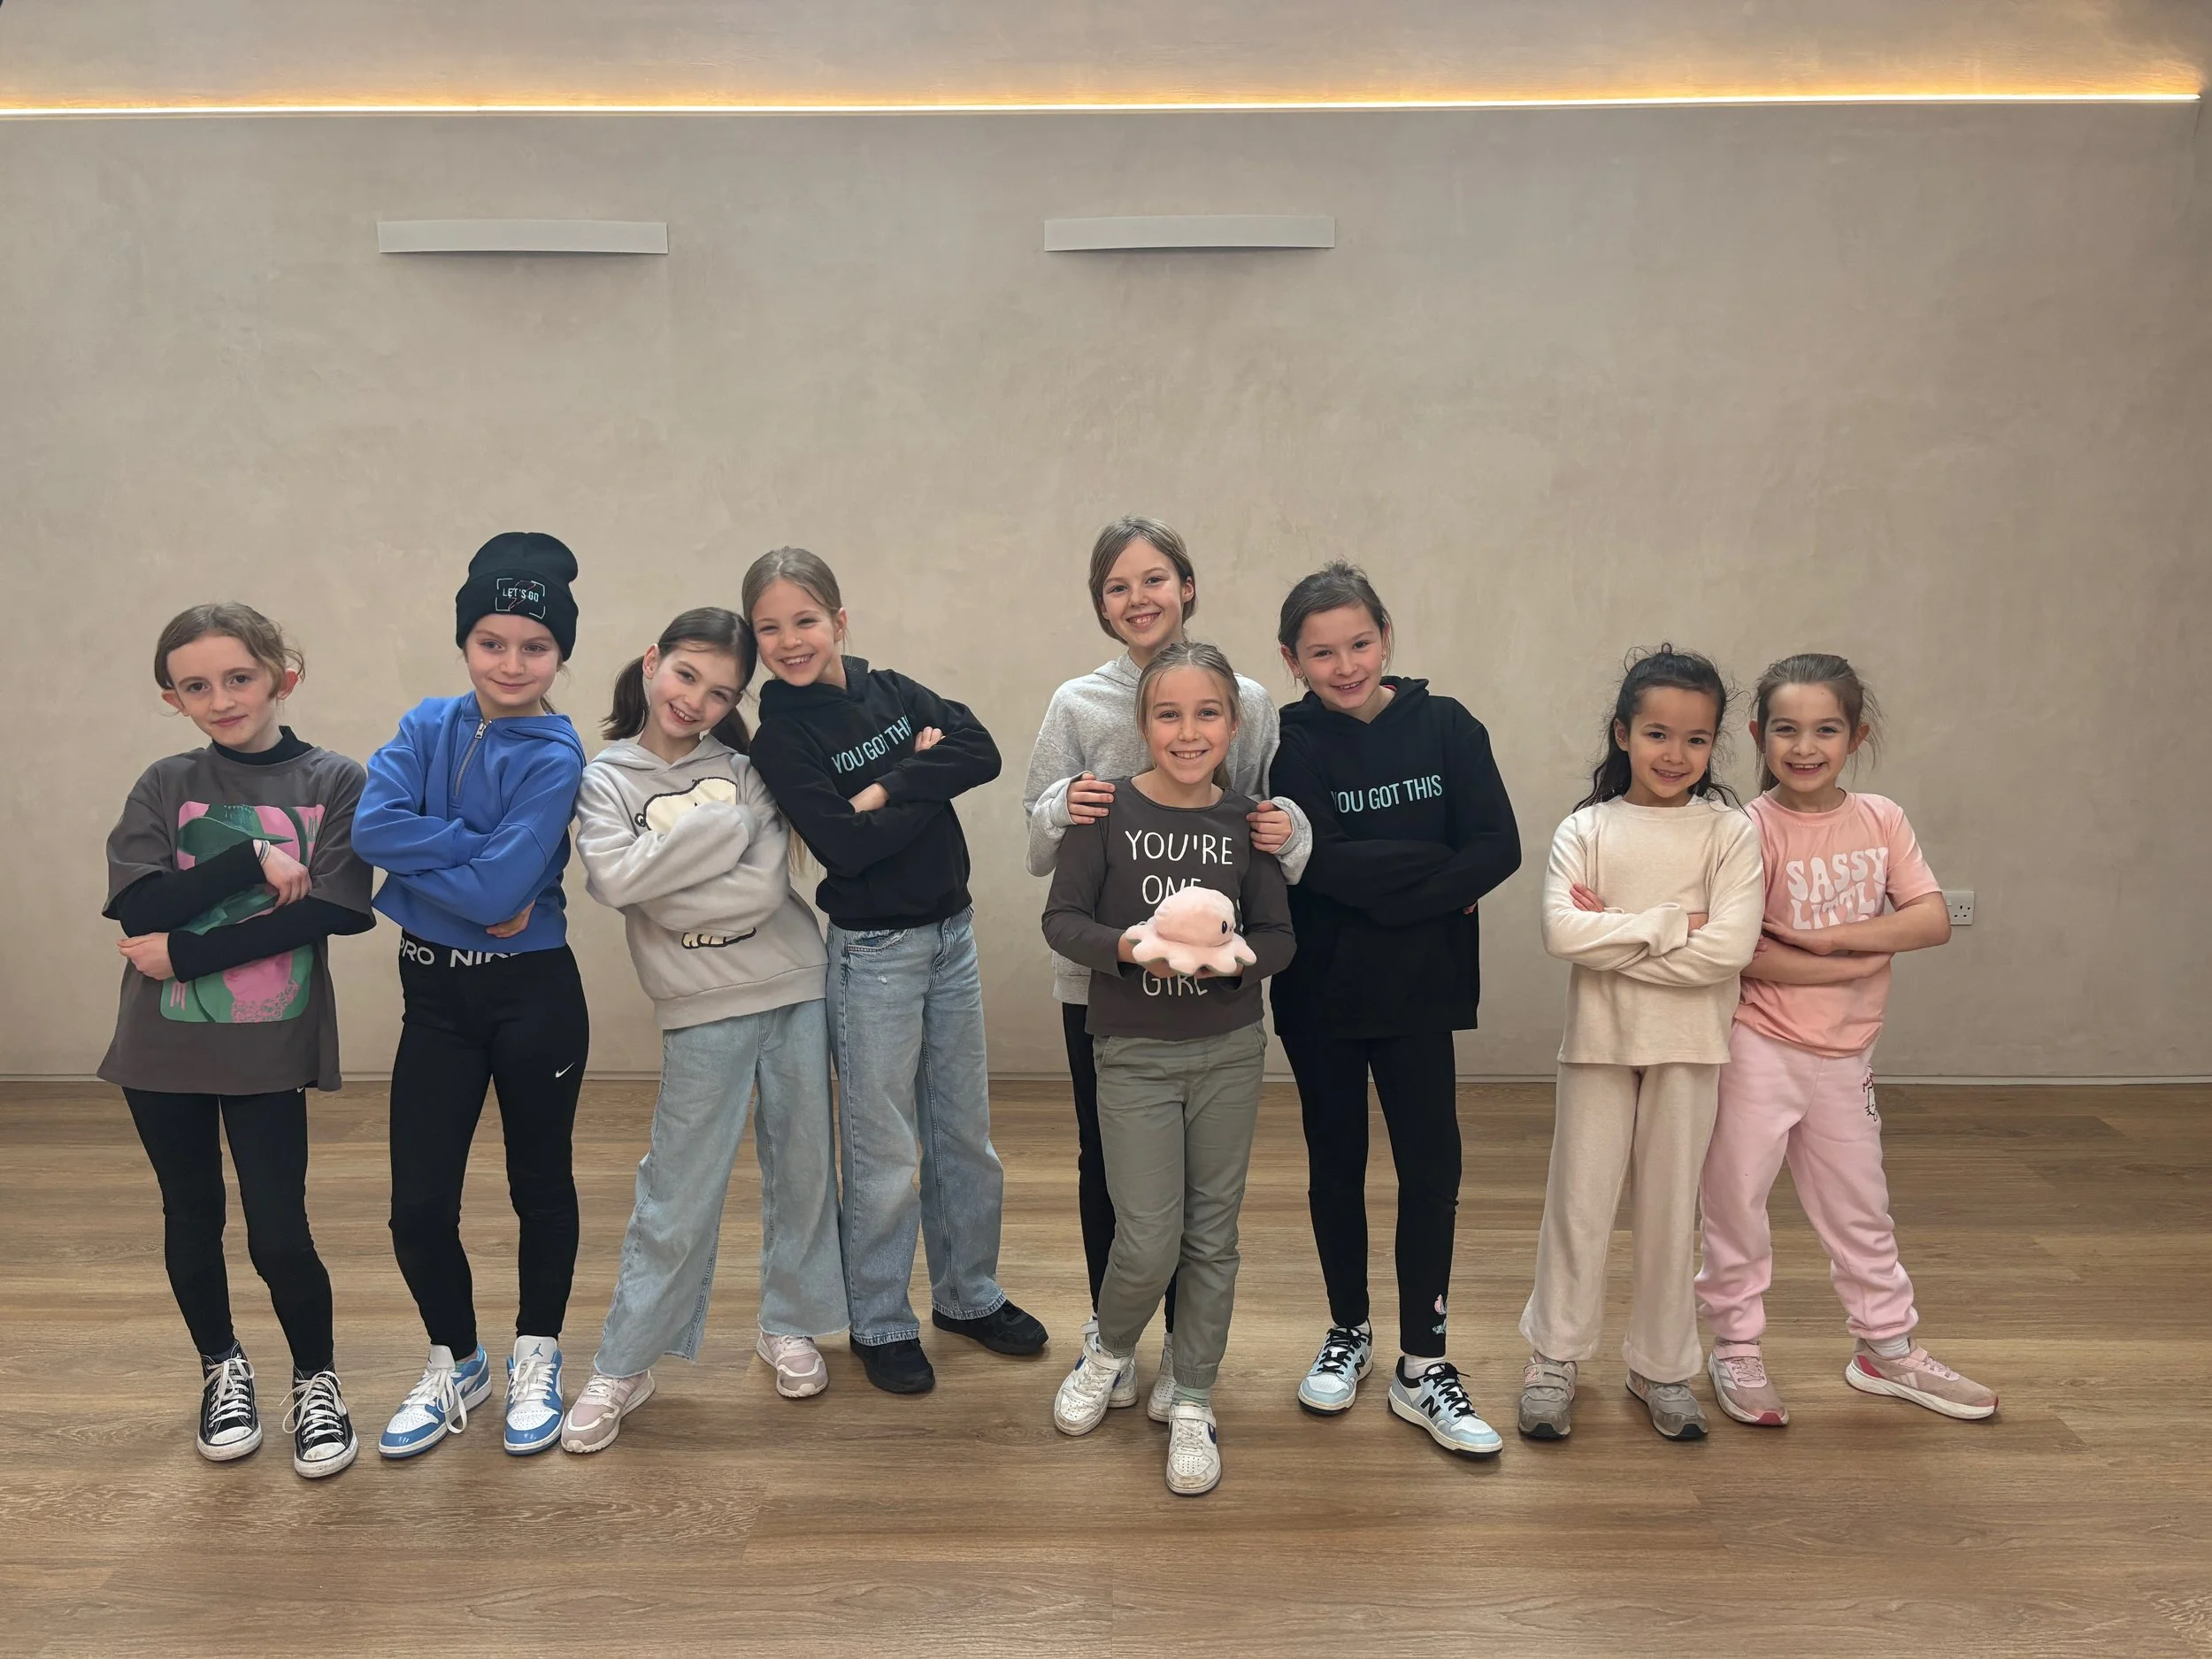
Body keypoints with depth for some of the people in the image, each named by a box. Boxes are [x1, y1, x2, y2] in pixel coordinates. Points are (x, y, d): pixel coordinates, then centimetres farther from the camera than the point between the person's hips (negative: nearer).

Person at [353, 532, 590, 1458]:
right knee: (418, 1205, 5)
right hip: (435, 992, 4)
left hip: (534, 995, -4)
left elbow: (500, 889, -22)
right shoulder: (431, 725, 2)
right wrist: (478, 850, -19)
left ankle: (536, 1360, 33)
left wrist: (422, 851, -12)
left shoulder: (554, 757, -11)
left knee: (540, 1184, 12)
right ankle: (455, 1364, 29)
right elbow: (372, 825, -15)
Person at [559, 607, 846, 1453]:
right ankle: (623, 1367, 17)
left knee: (802, 1168, 11)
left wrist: (666, 897, -13)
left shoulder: (744, 770, 2)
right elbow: (613, 879, -18)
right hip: (704, 1010, -2)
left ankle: (789, 1326, 30)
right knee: (679, 1193, 2)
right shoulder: (607, 778, 0)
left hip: (796, 989, 2)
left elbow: (766, 886, -10)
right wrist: (721, 824, -15)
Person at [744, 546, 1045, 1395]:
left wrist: (886, 790, -20)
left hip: (953, 935, 5)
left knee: (966, 1135, 16)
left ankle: (968, 1294, 33)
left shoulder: (892, 691, 2)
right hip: (873, 951, -5)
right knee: (884, 1154, 5)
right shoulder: (780, 739, -11)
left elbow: (983, 752, -12)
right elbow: (843, 845, -23)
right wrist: (927, 781, -14)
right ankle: (880, 1325, 23)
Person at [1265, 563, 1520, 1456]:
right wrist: (1437, 871, -18)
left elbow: (1498, 848, -12)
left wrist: (1380, 890, -17)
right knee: (1335, 1165, 13)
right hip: (1320, 991, 0)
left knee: (1432, 1166, 0)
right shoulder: (1287, 744, -7)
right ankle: (1348, 1332, 32)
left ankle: (1421, 1366, 13)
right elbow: (1318, 863, -19)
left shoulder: (1445, 727, -4)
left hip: (1420, 990, 0)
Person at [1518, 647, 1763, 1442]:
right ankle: (1555, 1359, 23)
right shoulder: (1586, 829, -1)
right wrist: (1670, 925, -18)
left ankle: (1662, 1366, 27)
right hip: (1598, 1042, 0)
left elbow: (1729, 948, -16)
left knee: (1670, 1209, 11)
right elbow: (1562, 932, -16)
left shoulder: (1728, 832, -3)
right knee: (1578, 1203, 8)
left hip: (1689, 1046, 0)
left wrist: (1614, 935, -15)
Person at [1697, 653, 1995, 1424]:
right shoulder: (1751, 830, -14)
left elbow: (1933, 919, -10)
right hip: (1758, 1049, -4)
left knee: (1859, 1208, 18)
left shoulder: (1880, 819, -1)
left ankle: (1886, 1348, 35)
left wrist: (1826, 936, -20)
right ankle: (1736, 1349, 23)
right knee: (1736, 1200, 5)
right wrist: (1865, 958, -18)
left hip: (1844, 1053, 4)